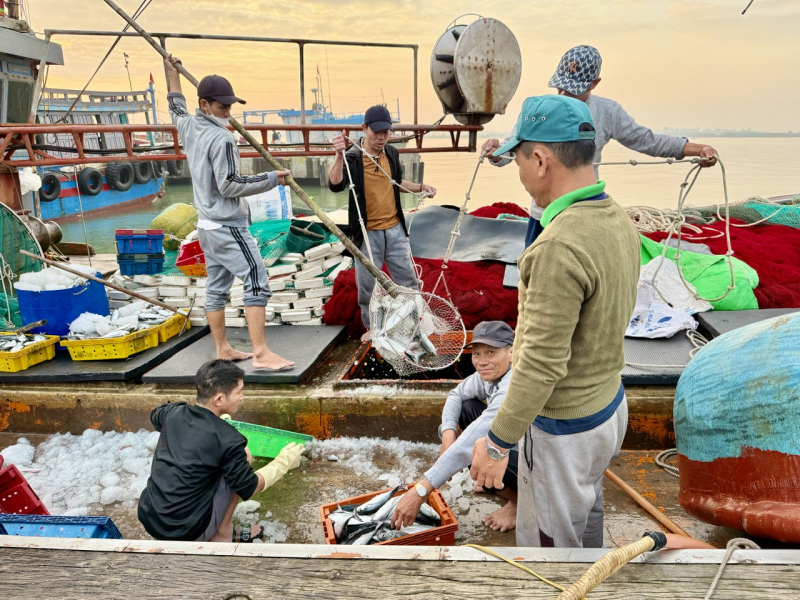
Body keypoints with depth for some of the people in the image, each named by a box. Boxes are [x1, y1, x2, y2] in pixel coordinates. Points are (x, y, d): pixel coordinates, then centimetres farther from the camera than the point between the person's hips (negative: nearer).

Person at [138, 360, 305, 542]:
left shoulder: (173, 413, -3)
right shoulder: (227, 440, -20)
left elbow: (155, 415, 24)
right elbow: (248, 489, -7)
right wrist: (284, 462, 6)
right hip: (188, 533, -6)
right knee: (242, 457, 4)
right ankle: (223, 533, 12)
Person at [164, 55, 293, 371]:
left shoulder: (189, 127, 9)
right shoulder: (221, 138, -17)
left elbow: (177, 108, 32)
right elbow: (230, 185, -19)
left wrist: (171, 72, 44)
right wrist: (271, 179, -12)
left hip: (207, 225, 10)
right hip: (228, 227, -10)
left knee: (216, 288, 13)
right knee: (257, 283, -11)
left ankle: (222, 349, 21)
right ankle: (261, 353, -15)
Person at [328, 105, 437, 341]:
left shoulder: (392, 153, 4)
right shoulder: (352, 158, -15)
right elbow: (335, 185, -33)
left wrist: (421, 187, 10)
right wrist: (339, 156, -45)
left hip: (395, 230, 5)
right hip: (367, 234, -4)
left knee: (408, 279, 13)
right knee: (366, 284, 8)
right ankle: (371, 327, 27)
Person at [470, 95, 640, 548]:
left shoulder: (560, 247, -32)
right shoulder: (620, 221, -2)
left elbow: (541, 363, -28)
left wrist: (498, 442, -17)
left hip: (564, 427, -9)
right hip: (610, 404, 9)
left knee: (550, 540, 13)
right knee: (587, 516, 30)